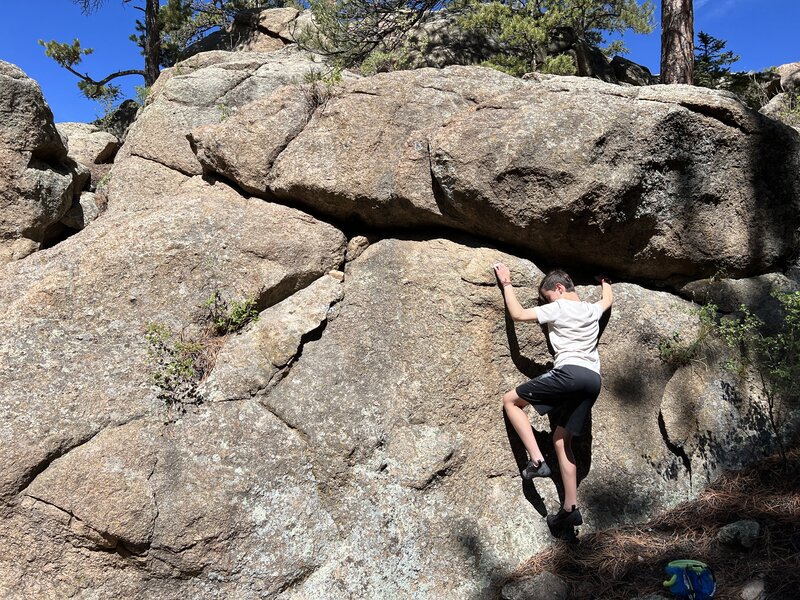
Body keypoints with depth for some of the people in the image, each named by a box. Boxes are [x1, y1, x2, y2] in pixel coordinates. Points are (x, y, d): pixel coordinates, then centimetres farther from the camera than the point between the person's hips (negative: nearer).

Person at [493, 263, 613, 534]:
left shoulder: (558, 308, 4)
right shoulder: (592, 309, 24)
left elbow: (518, 314, 3)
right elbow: (608, 299, 48)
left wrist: (507, 283, 14)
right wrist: (604, 282, 69)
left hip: (570, 372, -8)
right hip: (593, 380, 8)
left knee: (510, 400, 5)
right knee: (561, 439, 13)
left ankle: (536, 460, -8)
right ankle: (570, 508, 7)